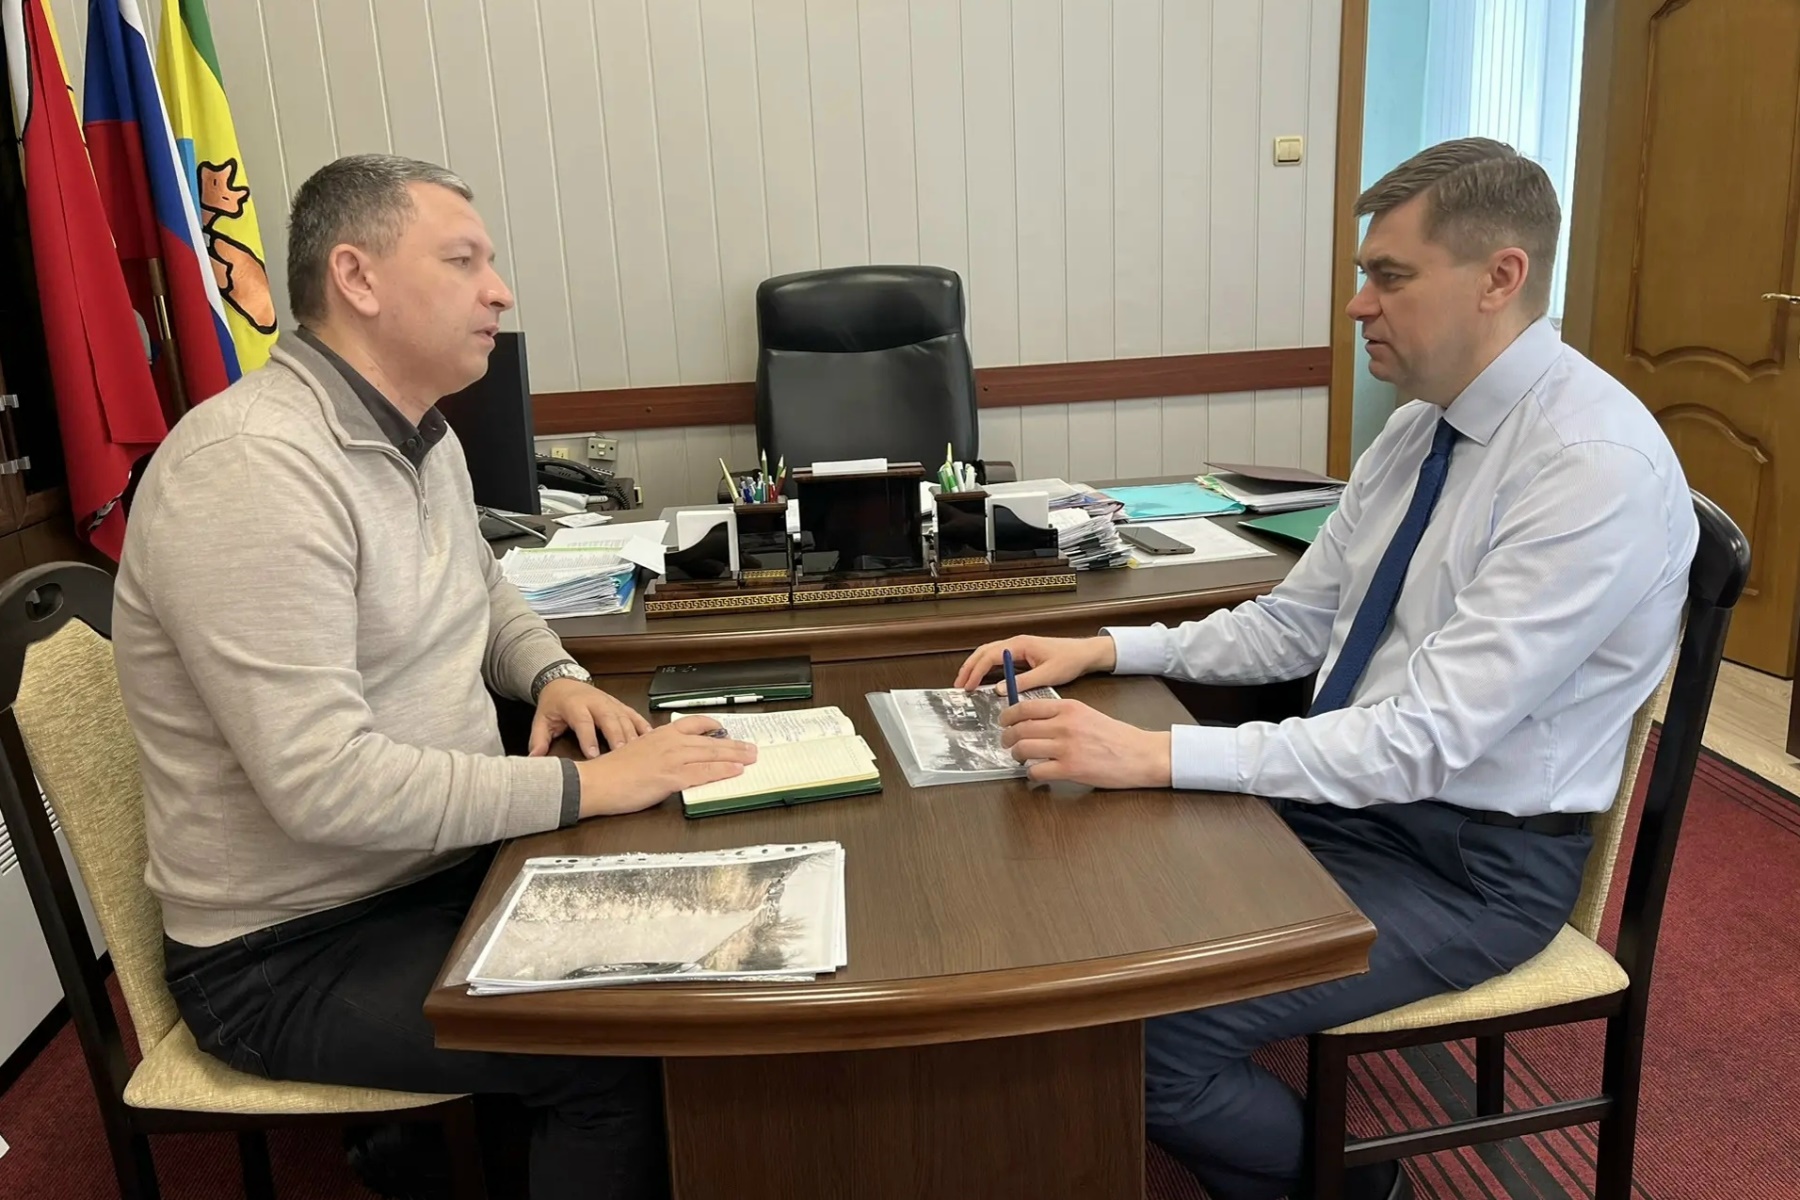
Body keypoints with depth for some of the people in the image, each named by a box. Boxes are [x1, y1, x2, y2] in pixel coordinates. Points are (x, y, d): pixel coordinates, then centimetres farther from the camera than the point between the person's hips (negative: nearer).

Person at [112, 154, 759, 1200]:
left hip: (443, 870, 8)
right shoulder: (252, 467, -24)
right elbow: (324, 784, -29)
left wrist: (554, 675, 1)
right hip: (295, 953, -8)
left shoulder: (421, 435, 5)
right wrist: (585, 785, -25)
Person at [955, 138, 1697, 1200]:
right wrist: (1103, 651, -4)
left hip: (1472, 861, -7)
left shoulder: (1600, 465, -23)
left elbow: (1433, 735, -29)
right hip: (1349, 794, 8)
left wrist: (1157, 755, -33)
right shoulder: (1419, 428, 4)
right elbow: (1294, 625, 9)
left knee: (1141, 1033, -17)